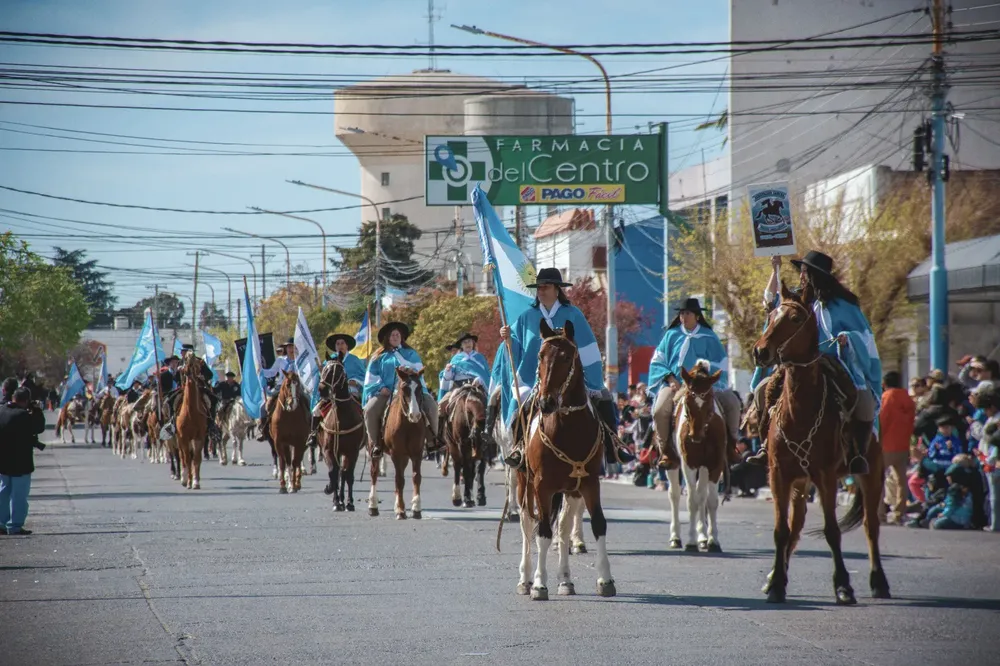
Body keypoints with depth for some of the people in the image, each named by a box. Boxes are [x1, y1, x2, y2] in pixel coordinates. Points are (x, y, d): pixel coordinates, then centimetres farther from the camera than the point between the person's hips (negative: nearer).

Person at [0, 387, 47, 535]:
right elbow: (39, 427, -13)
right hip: (20, 462, -7)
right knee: (19, 495, 0)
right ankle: (14, 525, 0)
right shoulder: (23, 415, -22)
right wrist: (35, 409, -7)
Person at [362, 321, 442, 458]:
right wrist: (381, 387, -8)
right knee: (370, 409, -27)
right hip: (386, 392, 0)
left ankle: (433, 439, -12)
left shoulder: (410, 353, 15)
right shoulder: (379, 357, 14)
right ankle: (375, 443, -10)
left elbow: (418, 370, 2)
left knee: (431, 404, -22)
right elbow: (371, 377, 10)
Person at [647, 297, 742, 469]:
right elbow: (658, 361, 6)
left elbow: (719, 365, 2)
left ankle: (731, 441, 5)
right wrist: (670, 379, -11)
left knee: (732, 403, -16)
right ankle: (666, 450, -12)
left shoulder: (708, 337, 3)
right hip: (675, 383, -1)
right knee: (660, 411, -29)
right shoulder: (672, 335, 5)